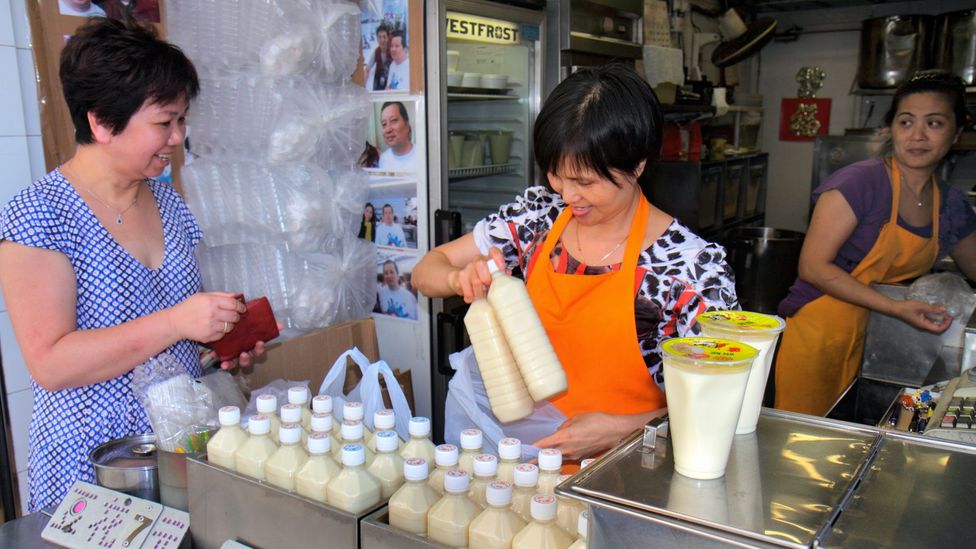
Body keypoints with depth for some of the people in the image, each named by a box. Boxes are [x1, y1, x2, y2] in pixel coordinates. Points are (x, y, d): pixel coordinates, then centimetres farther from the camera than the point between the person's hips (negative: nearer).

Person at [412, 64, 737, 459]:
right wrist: (462, 279, -17)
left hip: (624, 466, -3)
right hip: (527, 446, 3)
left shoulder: (694, 264, -12)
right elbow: (425, 272, 6)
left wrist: (618, 429, -19)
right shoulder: (538, 214, 0)